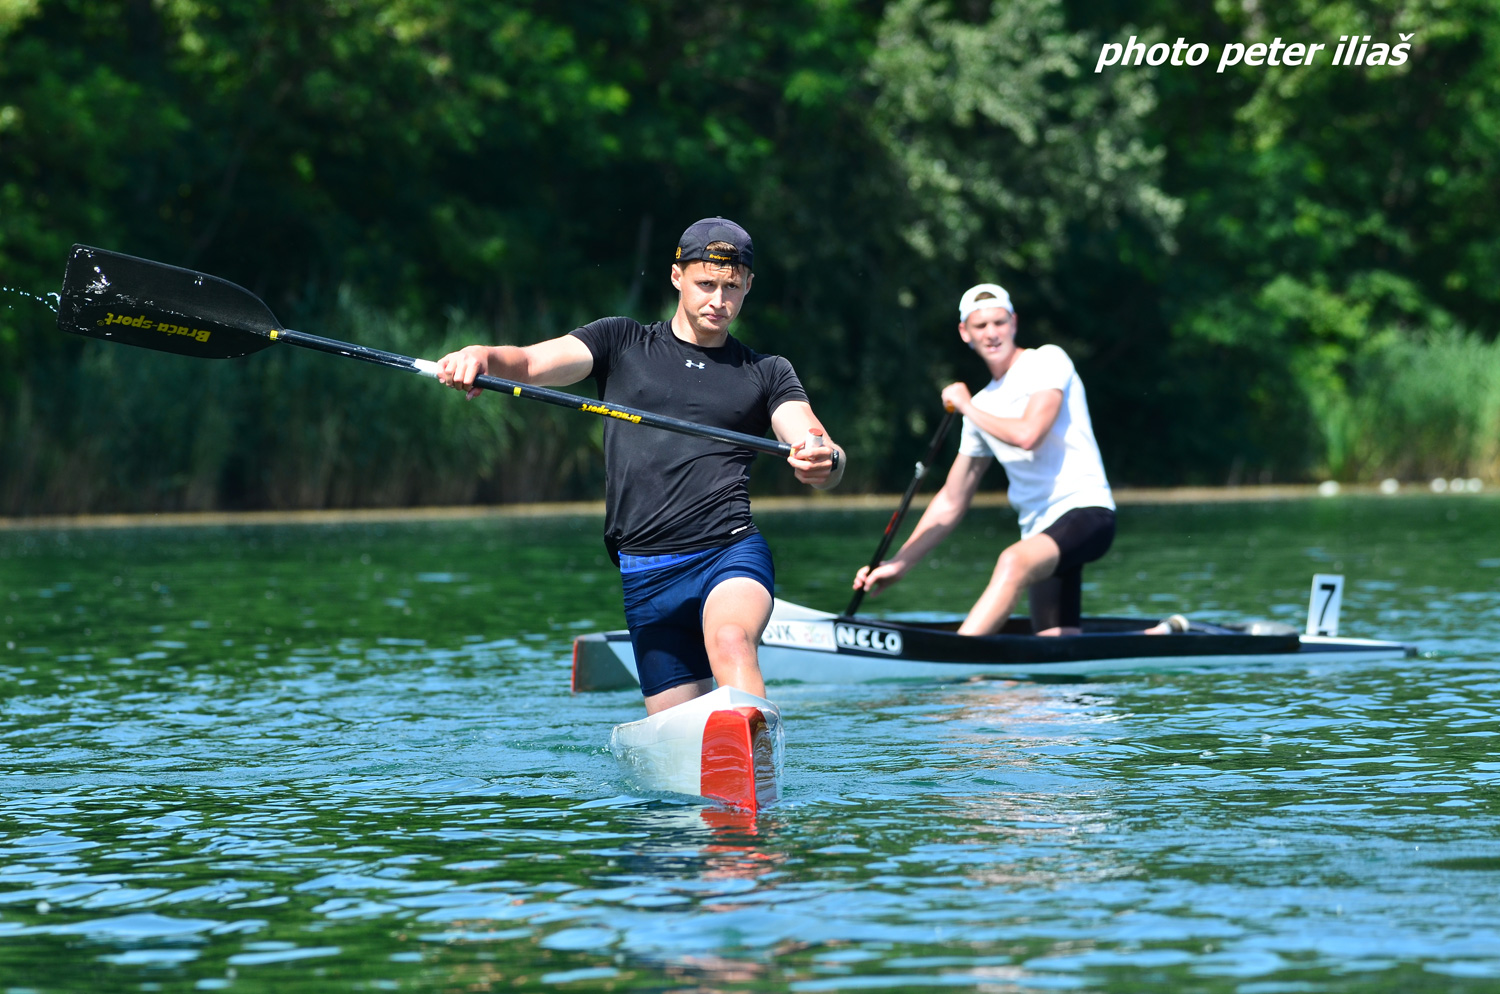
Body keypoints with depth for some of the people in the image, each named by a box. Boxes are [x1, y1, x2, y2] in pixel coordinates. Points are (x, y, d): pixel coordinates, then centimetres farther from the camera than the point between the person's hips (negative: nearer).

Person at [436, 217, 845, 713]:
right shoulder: (623, 343, 15)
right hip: (647, 575, 2)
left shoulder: (767, 374, 15)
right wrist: (484, 355, -21)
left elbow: (820, 451, -1)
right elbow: (529, 363, 3)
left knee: (730, 641, -35)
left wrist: (825, 461, -27)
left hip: (731, 554, -2)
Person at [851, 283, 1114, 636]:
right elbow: (951, 503, 20)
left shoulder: (1047, 360, -2)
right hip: (1041, 528, 8)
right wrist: (899, 564, 13)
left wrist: (967, 407, -4)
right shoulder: (983, 405, 17)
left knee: (1014, 562, -36)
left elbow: (1028, 434, -20)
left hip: (1086, 510, -8)